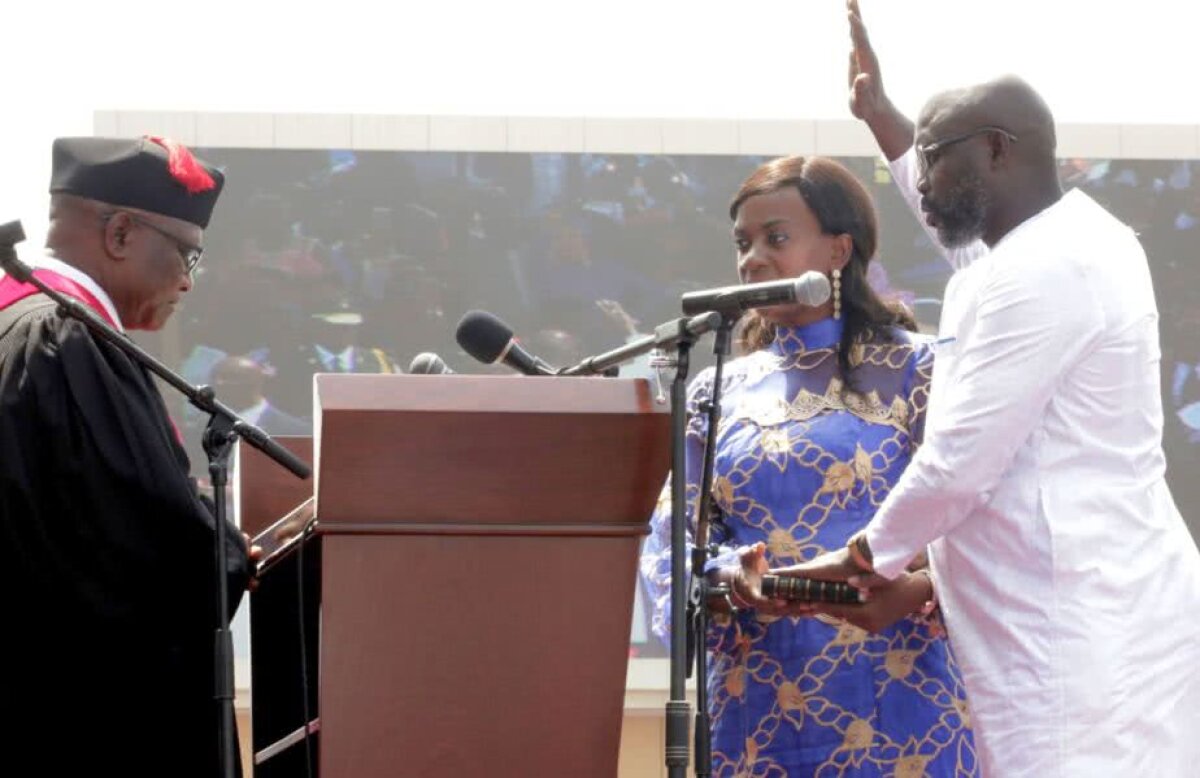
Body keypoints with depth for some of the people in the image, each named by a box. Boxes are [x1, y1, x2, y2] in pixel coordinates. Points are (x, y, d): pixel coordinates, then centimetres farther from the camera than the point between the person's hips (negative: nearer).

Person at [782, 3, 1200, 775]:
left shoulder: (1039, 273, -16)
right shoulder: (1071, 235, 16)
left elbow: (957, 464, -16)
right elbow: (960, 214, 41)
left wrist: (864, 557, 1)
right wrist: (879, 114, 47)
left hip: (1084, 628, -10)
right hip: (1103, 612, 10)